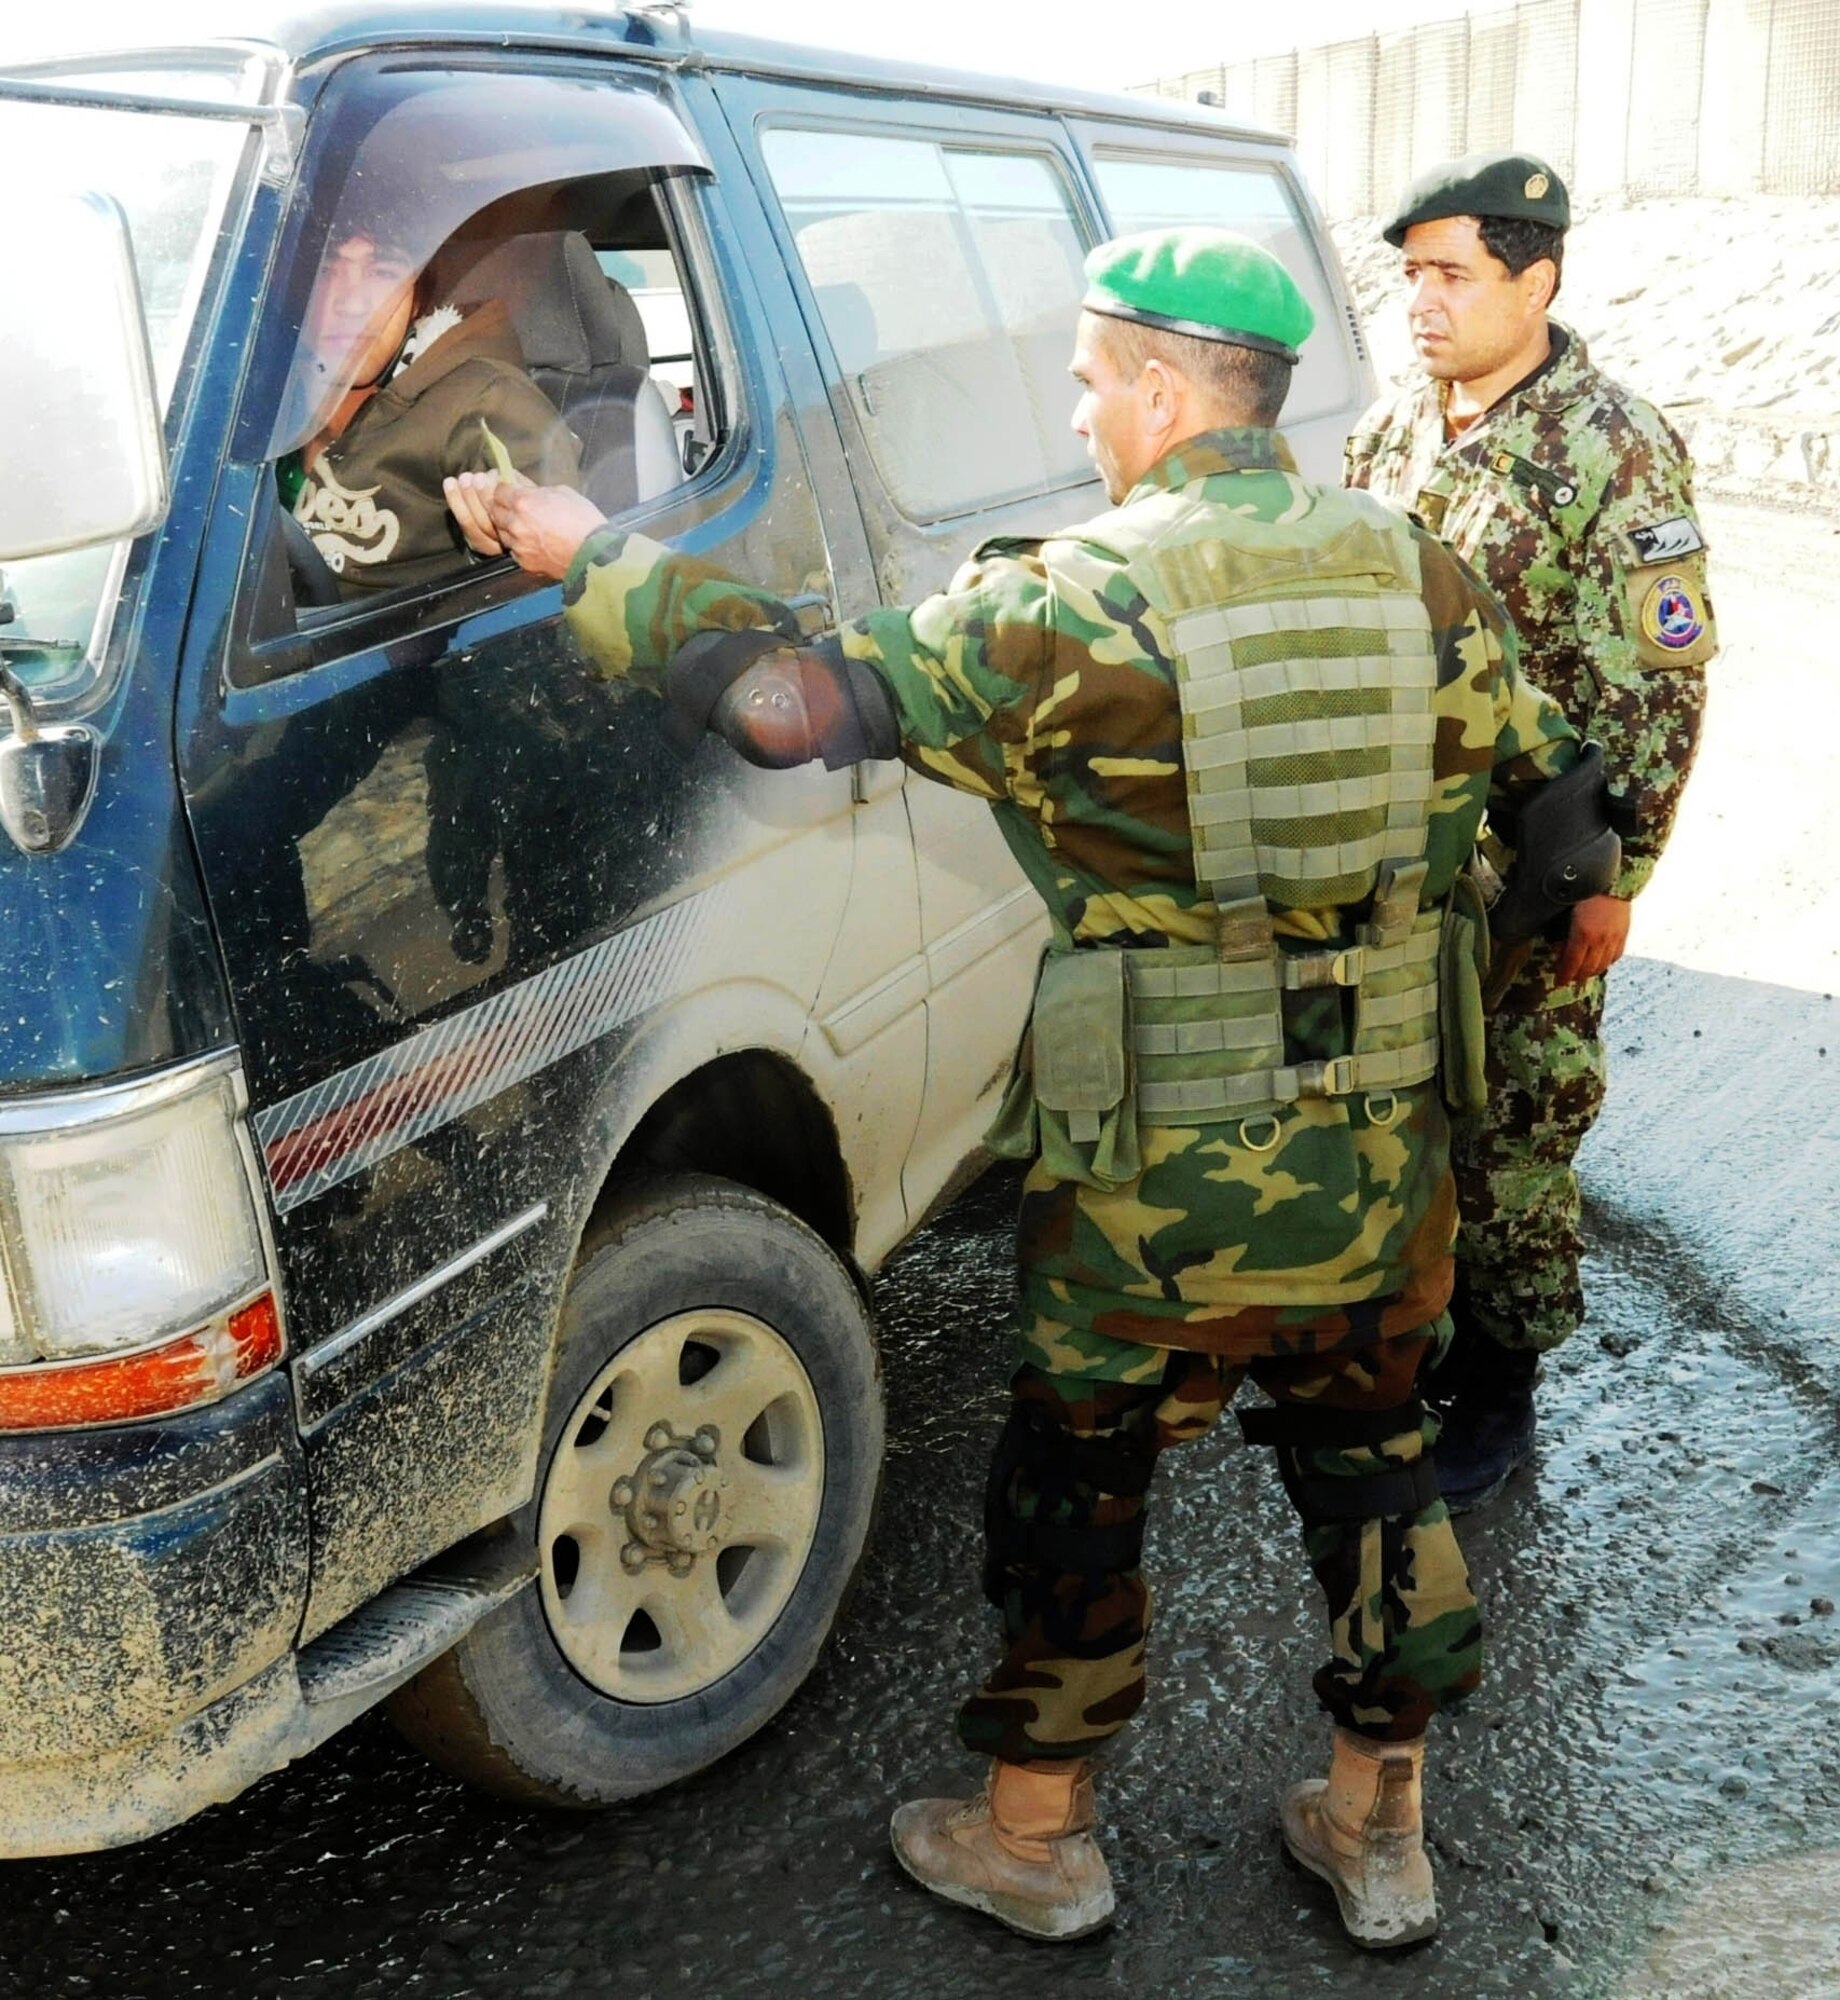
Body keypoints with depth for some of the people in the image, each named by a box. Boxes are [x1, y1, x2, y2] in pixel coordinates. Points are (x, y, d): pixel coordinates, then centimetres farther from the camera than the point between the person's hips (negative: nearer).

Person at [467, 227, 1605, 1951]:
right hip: (1381, 1165, 5)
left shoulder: (1067, 609, -15)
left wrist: (592, 558, -4)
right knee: (1371, 1470, 22)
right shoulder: (1416, 576, 0)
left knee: (1073, 1486, 16)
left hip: (1154, 1188, -4)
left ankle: (1032, 1838, 35)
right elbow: (1543, 774, 13)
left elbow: (792, 694, -16)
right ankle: (1380, 1838, 38)